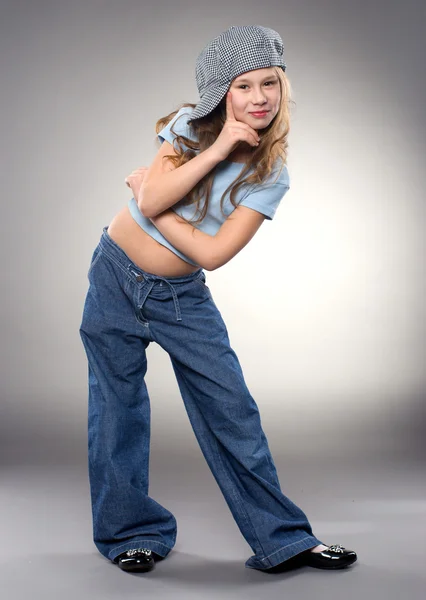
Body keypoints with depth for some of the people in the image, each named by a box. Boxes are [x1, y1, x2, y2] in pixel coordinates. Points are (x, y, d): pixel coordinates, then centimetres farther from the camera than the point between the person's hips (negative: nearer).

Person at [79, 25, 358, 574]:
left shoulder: (272, 176, -9)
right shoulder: (192, 126, -7)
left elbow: (212, 253, -16)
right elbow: (150, 202, -21)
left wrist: (146, 198, -13)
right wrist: (220, 147, -23)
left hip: (182, 297, 0)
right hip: (117, 278, 0)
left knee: (233, 410, 0)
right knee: (118, 410, 6)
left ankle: (282, 539, 14)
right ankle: (133, 532, 24)